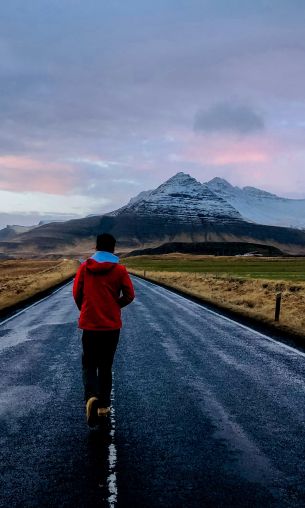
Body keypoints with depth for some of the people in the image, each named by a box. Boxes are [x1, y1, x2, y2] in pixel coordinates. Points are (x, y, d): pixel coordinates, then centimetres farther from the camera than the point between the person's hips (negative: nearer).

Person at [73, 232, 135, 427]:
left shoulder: (84, 267, -2)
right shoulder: (120, 269, -5)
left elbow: (77, 293, 1)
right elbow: (129, 295, -5)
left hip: (89, 324, 0)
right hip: (112, 325, 0)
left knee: (89, 364, 10)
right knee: (106, 366, 15)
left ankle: (91, 397, -15)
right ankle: (104, 405, 17)